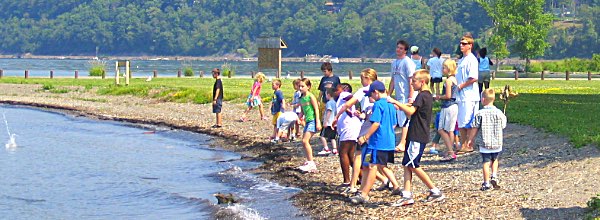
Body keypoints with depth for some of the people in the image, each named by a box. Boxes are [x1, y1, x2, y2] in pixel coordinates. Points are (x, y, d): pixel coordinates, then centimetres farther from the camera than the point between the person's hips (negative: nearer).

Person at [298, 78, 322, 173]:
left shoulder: (311, 96, -9)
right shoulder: (301, 98, 13)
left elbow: (316, 109, -12)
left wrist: (318, 122, -16)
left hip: (312, 121, -9)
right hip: (307, 121, 9)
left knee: (305, 141, -17)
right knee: (304, 142, 10)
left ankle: (311, 163, -15)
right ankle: (308, 162, 20)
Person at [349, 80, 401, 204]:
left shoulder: (378, 104, -13)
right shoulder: (391, 105, 13)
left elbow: (376, 123, -20)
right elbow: (394, 124, 20)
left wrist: (365, 137, -16)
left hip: (378, 142, -8)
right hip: (390, 142, 8)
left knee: (372, 167, -7)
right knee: (382, 166, 21)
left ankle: (364, 195, -6)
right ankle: (397, 187, 19)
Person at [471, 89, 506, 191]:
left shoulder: (480, 114, -9)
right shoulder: (498, 113, -4)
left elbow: (475, 128, -5)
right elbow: (503, 126, 6)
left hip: (485, 143, -2)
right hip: (497, 143, 2)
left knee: (486, 163, 2)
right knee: (495, 160, 23)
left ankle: (486, 183, 2)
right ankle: (494, 176, 6)